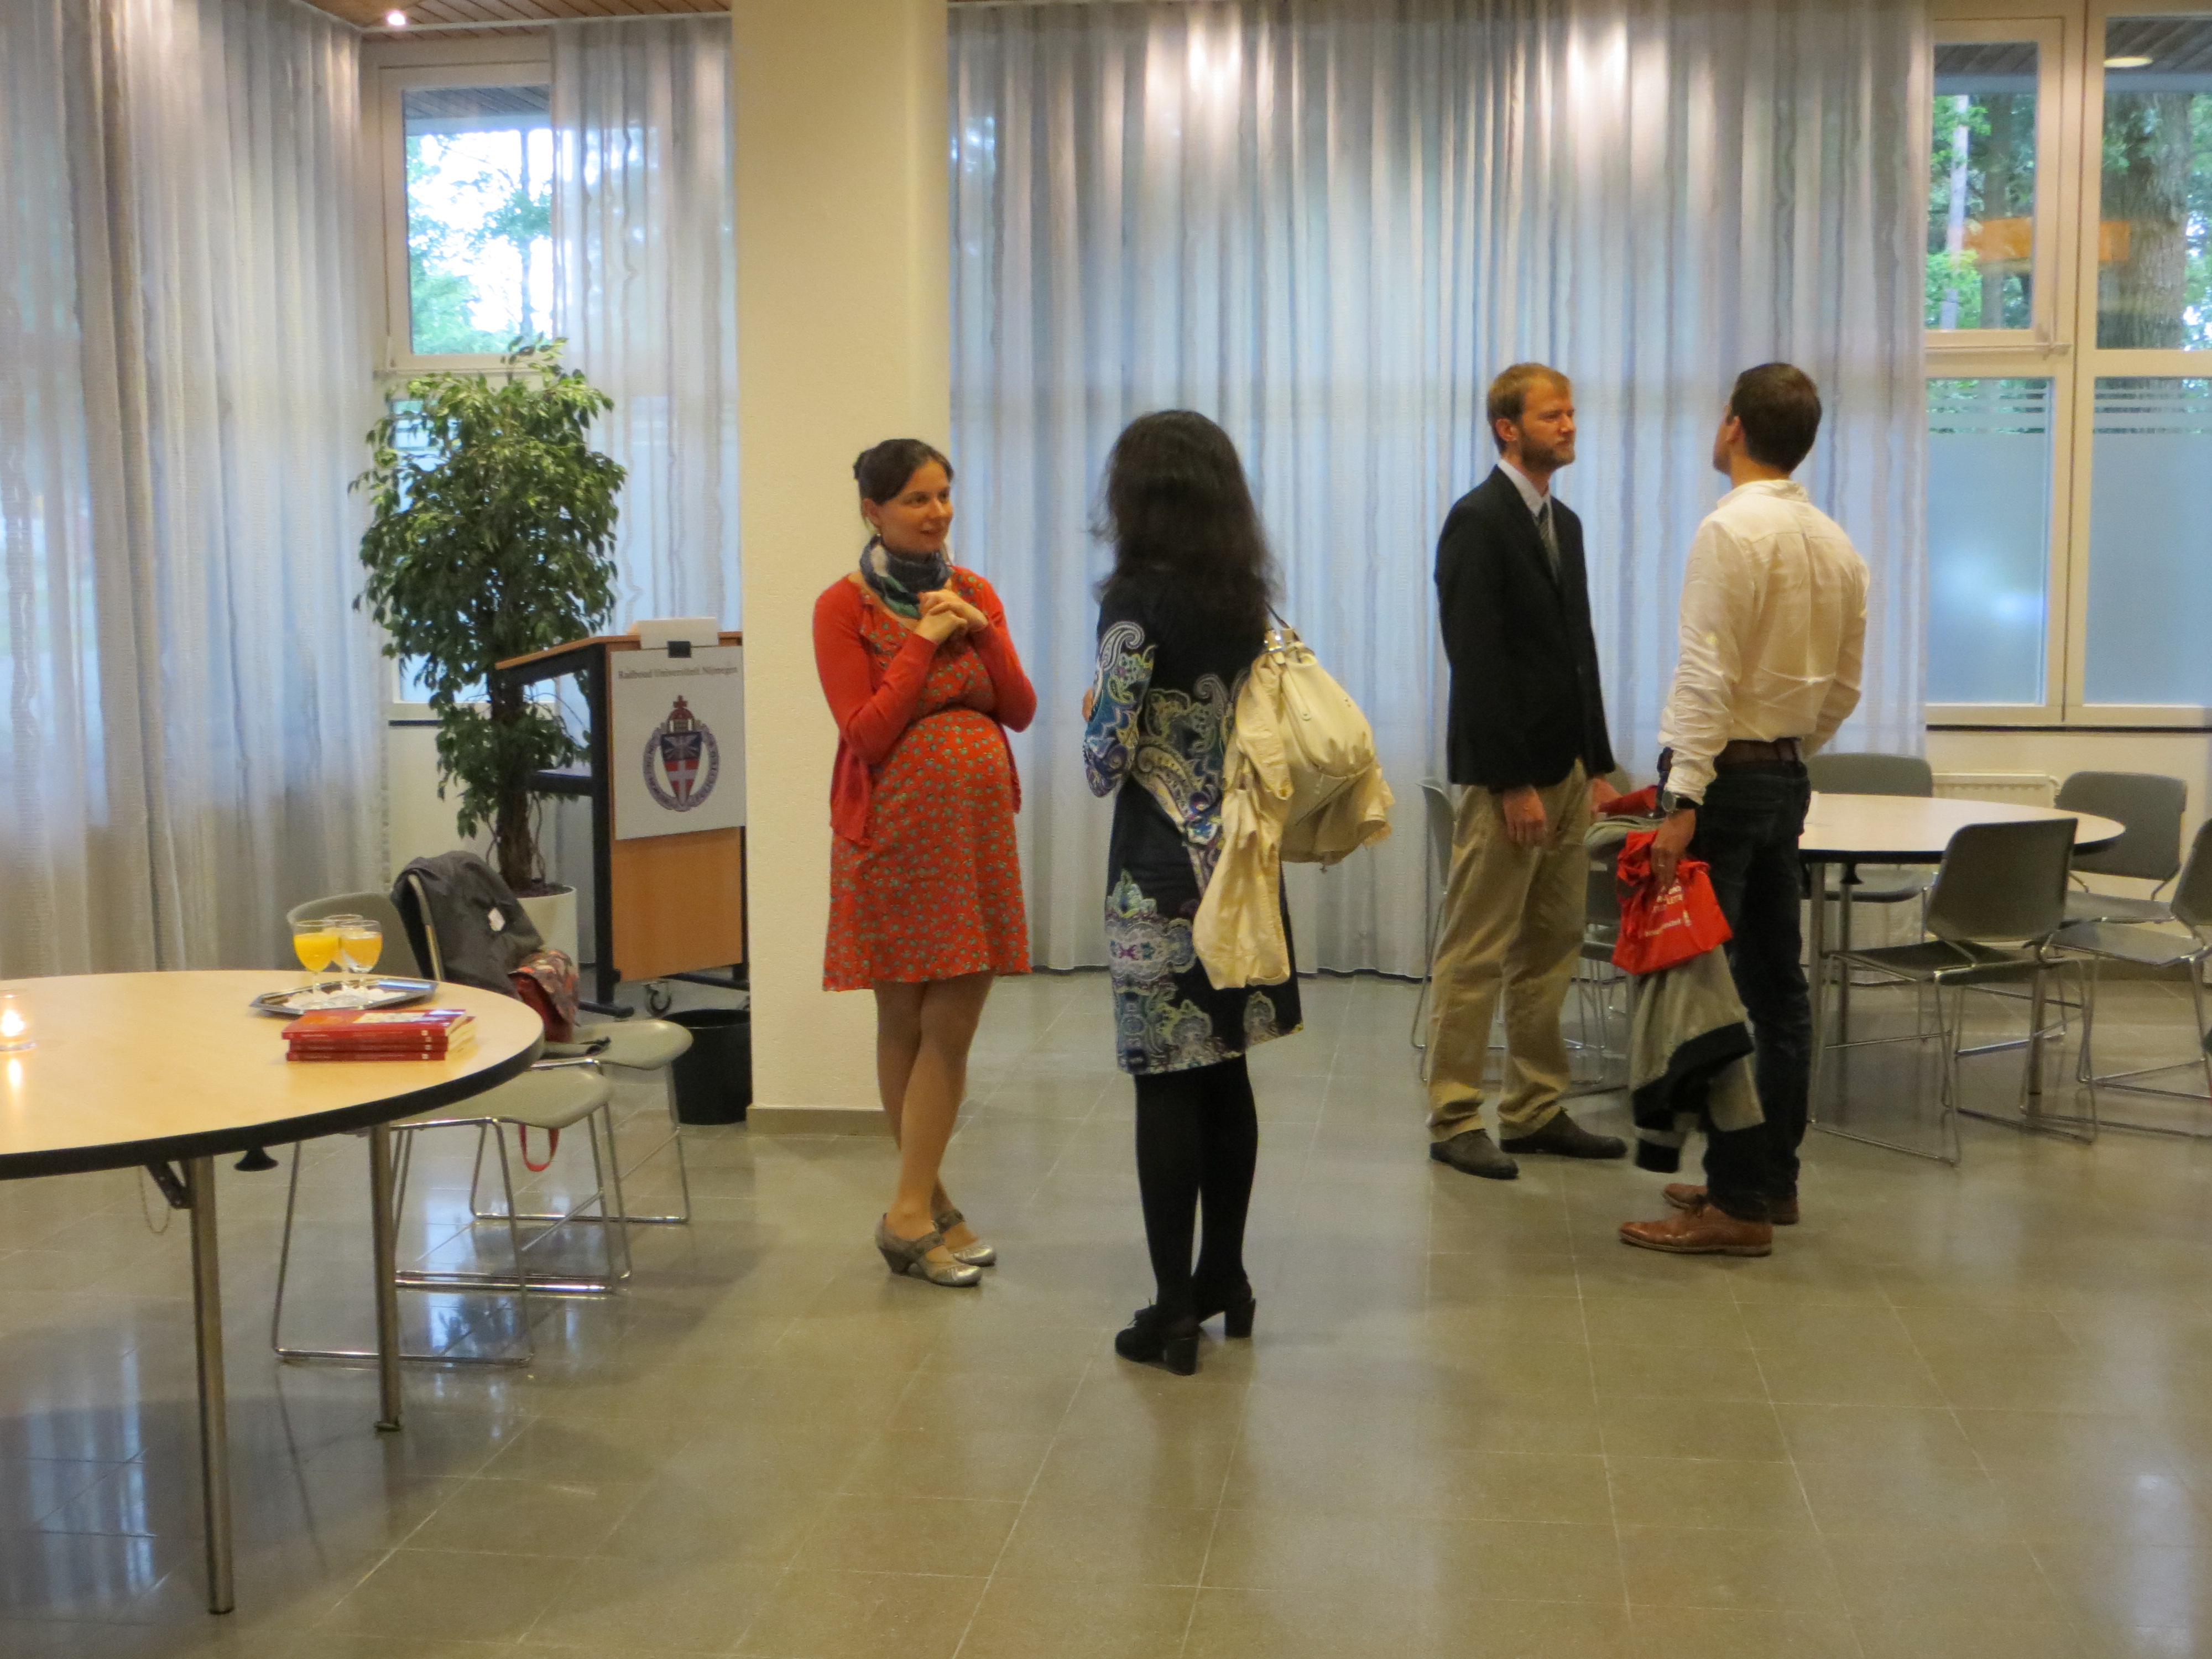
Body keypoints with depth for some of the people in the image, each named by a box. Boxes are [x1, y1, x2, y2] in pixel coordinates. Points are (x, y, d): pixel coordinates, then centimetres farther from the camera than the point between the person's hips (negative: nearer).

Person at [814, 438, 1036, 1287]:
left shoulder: (973, 591, 10)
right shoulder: (843, 605, -5)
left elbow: (1021, 710, 5)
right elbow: (866, 733, -12)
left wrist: (981, 631, -8)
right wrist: (924, 641, -13)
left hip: (977, 822, 4)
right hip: (896, 828, -4)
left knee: (954, 1022, 0)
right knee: (905, 1022, 3)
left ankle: (911, 1209, 7)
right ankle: (927, 1206, 14)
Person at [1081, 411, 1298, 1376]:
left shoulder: (1137, 605, -13)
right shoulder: (1251, 601, 6)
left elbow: (1107, 763, -13)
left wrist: (1095, 714, 7)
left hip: (1162, 872, -7)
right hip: (1241, 860, 7)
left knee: (1165, 1085, -1)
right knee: (1225, 1073, 14)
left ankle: (1174, 1312, 5)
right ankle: (1225, 1279, 25)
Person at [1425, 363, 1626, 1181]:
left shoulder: (1564, 522, 16)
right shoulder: (1478, 521, -11)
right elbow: (1476, 661, -17)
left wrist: (1598, 765, 13)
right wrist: (1513, 783, -19)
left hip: (1565, 769, 9)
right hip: (1506, 774, -9)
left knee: (1551, 951, 12)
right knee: (1475, 955, -2)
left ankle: (1536, 1110, 20)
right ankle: (1454, 1121, 5)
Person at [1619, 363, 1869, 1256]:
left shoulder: (1731, 530, -15)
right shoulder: (1837, 545, 10)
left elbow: (1708, 676, -21)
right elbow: (1843, 688, 13)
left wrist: (1683, 799, -22)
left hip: (1725, 775, -9)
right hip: (1787, 777, 9)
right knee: (1776, 982, 14)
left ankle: (1737, 1203, -1)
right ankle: (1772, 1176, 24)